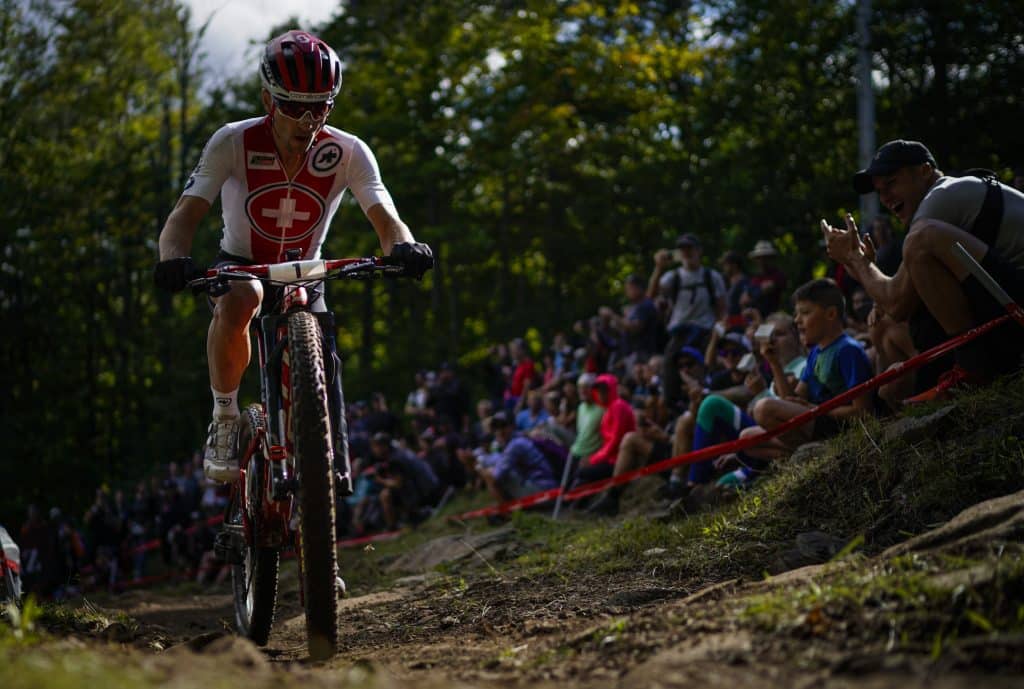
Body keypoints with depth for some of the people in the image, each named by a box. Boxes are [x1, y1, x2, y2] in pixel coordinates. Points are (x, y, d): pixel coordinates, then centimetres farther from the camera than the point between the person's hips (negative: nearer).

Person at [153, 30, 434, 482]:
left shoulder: (348, 153, -19)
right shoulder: (233, 143, -24)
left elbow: (386, 220, -27)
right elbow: (184, 216, -30)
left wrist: (404, 248, -53)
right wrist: (174, 259, -53)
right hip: (239, 267, -2)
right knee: (240, 300, -38)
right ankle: (224, 423, -19)